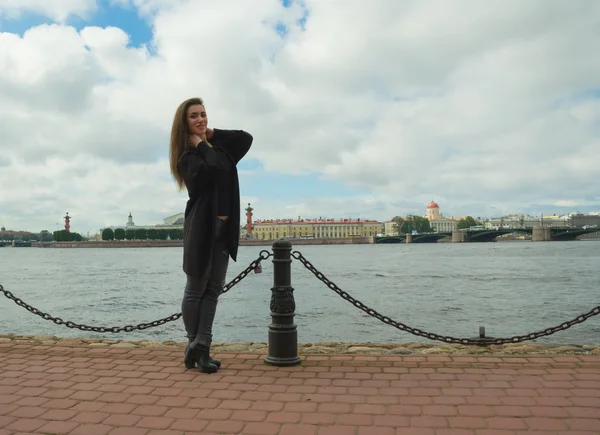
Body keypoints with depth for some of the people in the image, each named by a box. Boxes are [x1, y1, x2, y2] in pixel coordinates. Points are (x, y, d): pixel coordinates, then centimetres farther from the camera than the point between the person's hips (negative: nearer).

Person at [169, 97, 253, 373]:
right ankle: (194, 343, 21)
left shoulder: (218, 147, 12)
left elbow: (246, 138, 6)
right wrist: (202, 144, -8)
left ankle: (202, 346, 11)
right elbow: (214, 170, -24)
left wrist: (213, 134, 5)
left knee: (213, 289, 5)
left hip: (223, 227, 6)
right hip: (202, 226, -6)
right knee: (195, 290, 5)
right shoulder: (187, 156, -7)